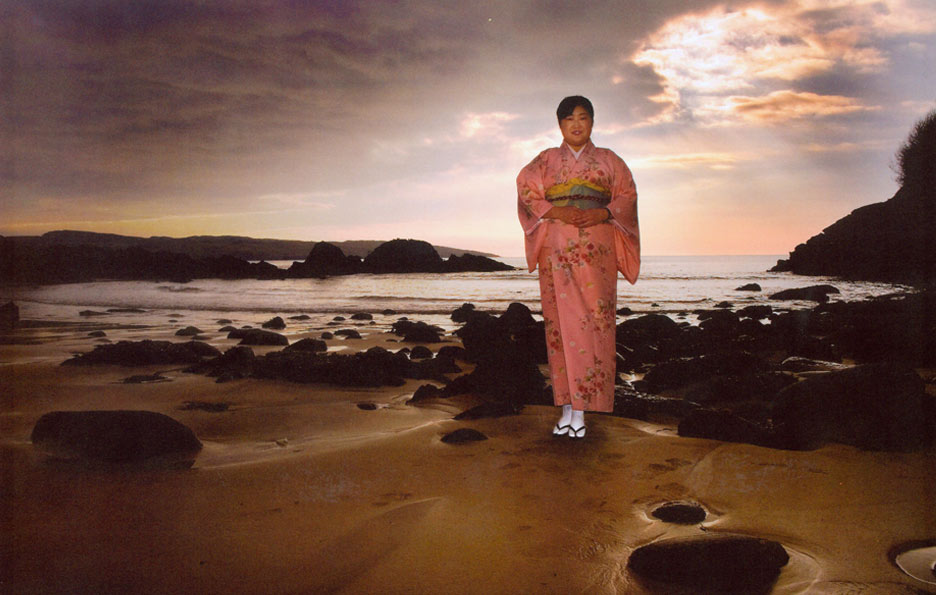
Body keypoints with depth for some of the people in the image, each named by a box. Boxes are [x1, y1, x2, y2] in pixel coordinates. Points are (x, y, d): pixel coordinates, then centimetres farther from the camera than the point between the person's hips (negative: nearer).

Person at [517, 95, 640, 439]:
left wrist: (604, 213, -10)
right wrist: (555, 212, -11)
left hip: (597, 249, 0)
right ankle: (569, 405, -3)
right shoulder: (546, 160, 15)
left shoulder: (609, 161, 16)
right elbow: (527, 193, 5)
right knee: (562, 319, -6)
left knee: (594, 318, -8)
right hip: (557, 249, 0)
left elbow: (627, 196, 9)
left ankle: (580, 404, -4)